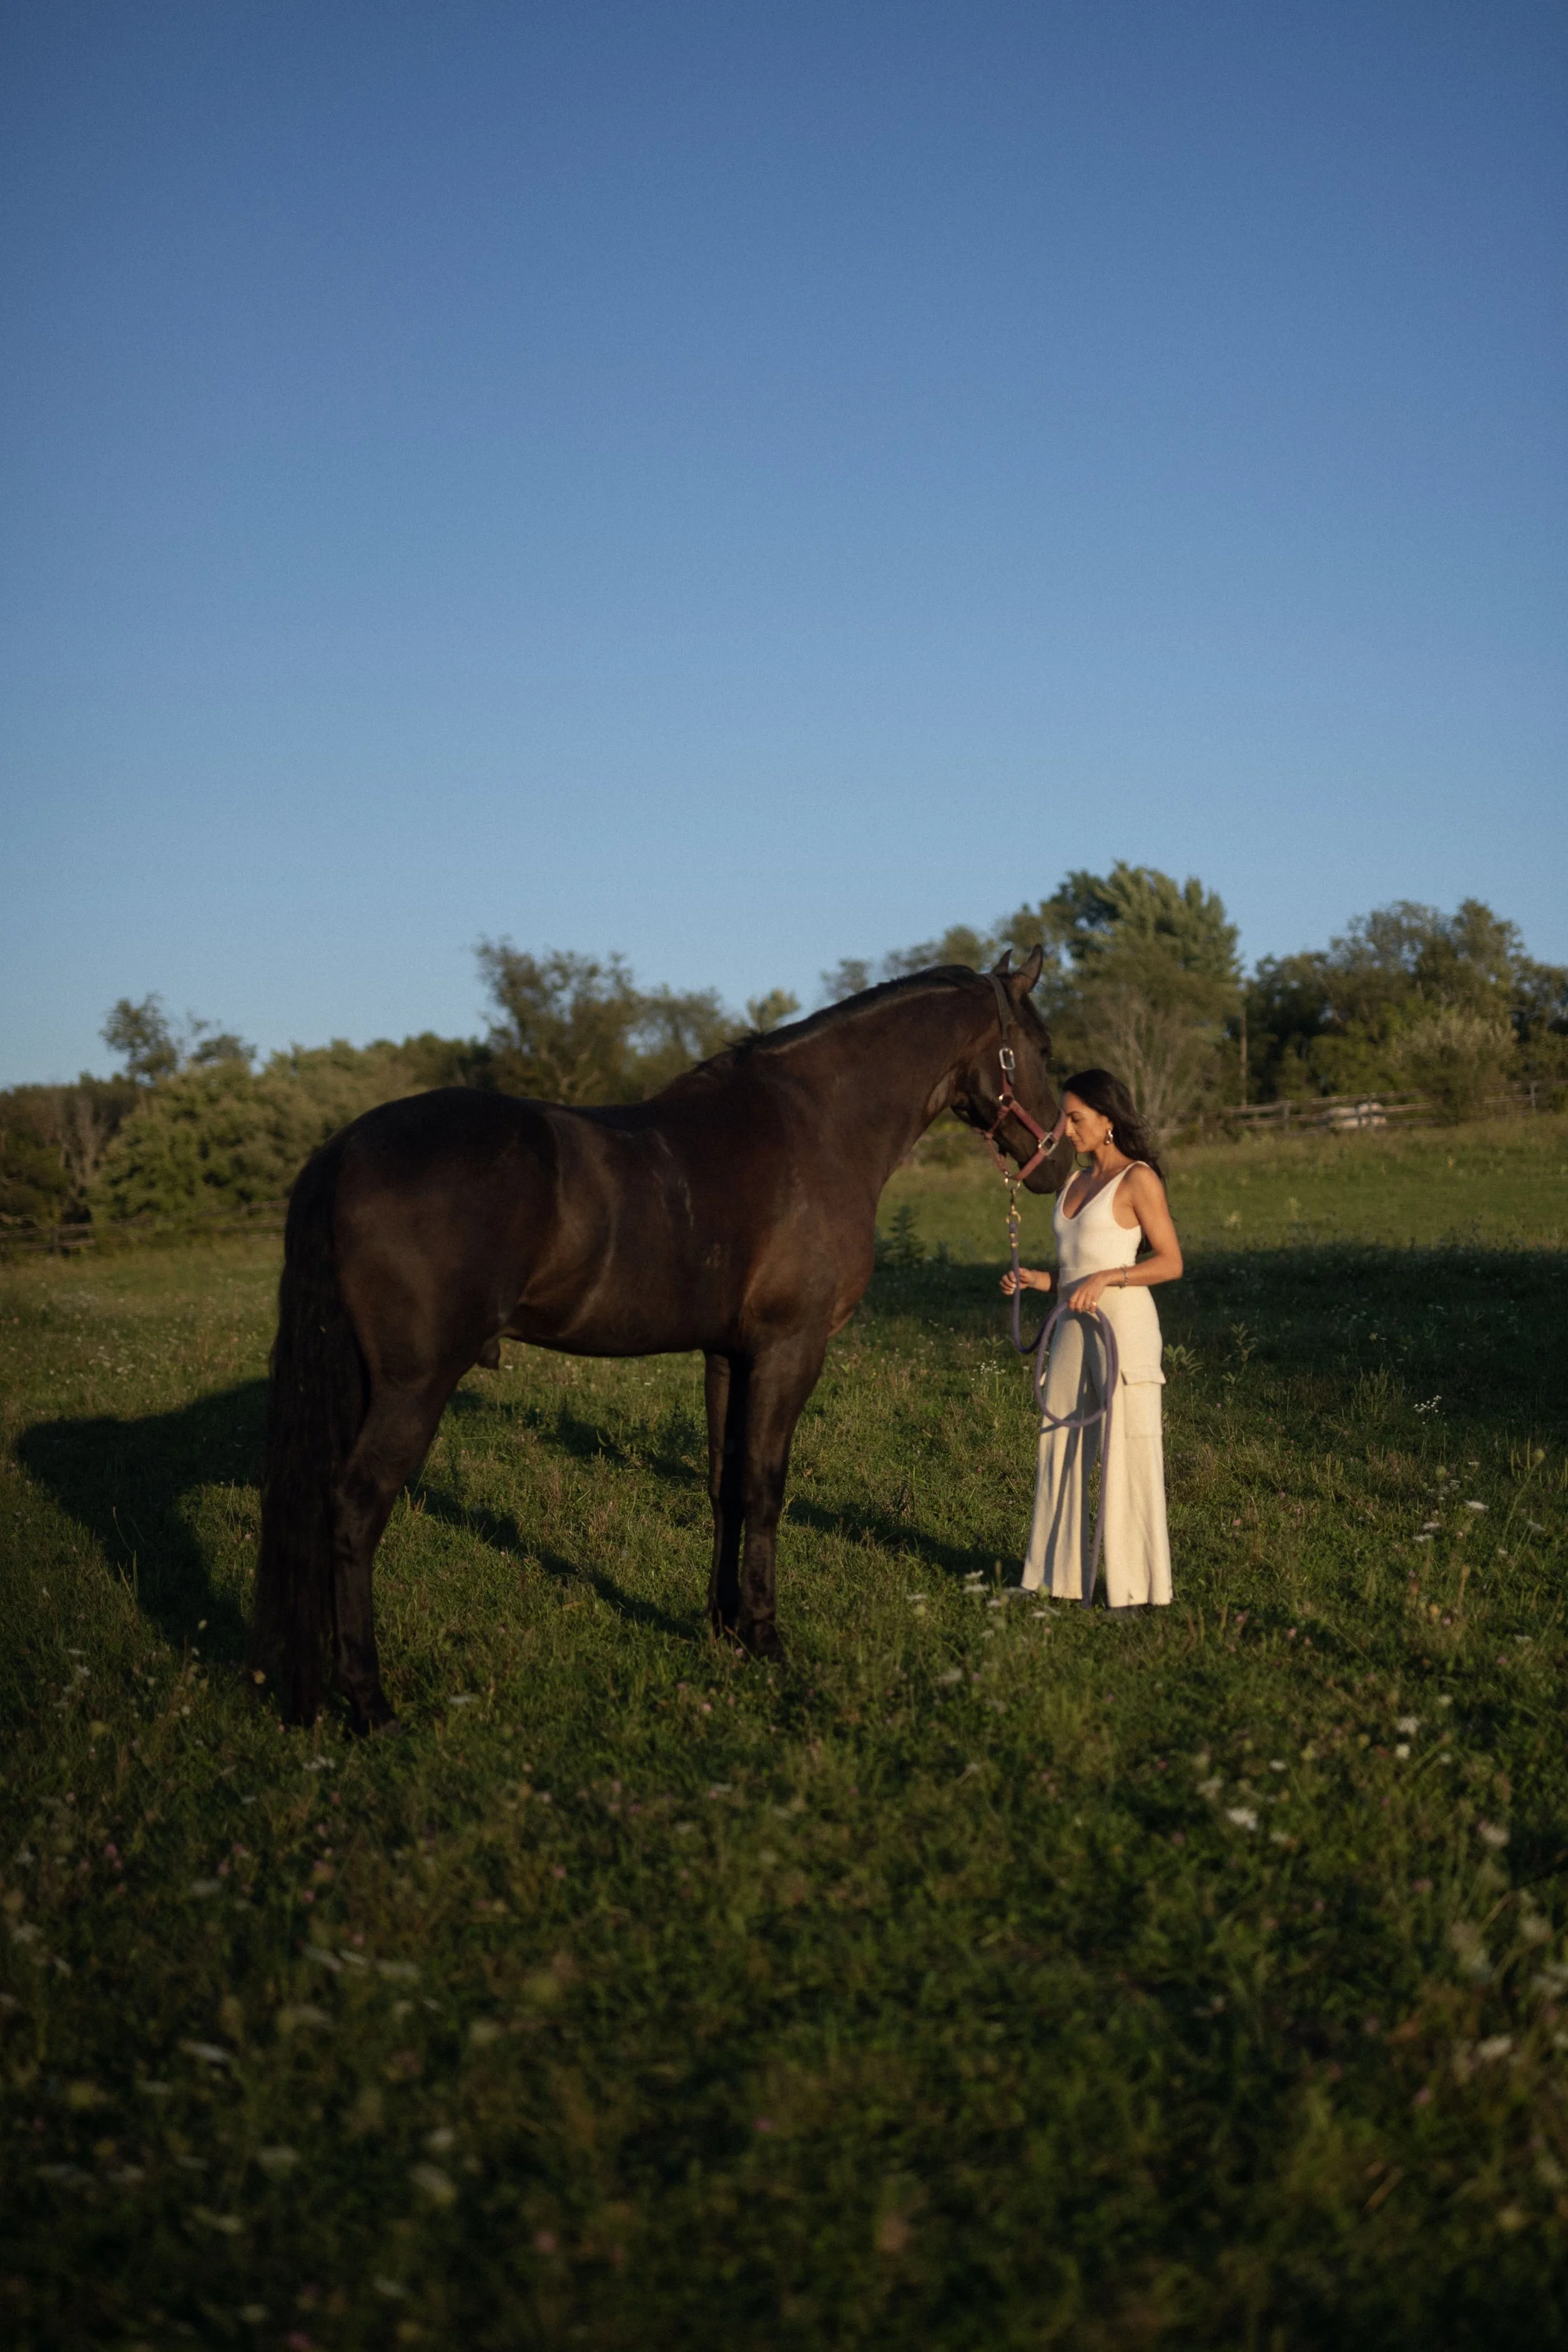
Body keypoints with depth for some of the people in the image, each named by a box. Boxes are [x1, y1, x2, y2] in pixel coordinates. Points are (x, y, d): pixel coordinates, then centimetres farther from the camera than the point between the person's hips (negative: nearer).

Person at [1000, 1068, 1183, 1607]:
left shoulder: (1138, 1180, -5)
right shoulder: (1074, 1182, 16)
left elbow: (1171, 1262, -8)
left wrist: (1107, 1279, -18)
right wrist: (1041, 1280, 5)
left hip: (1124, 1323, -7)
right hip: (1073, 1326, 8)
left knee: (1127, 1452, -4)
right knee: (1060, 1450, 8)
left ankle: (1135, 1585, 3)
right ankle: (1060, 1575, 16)